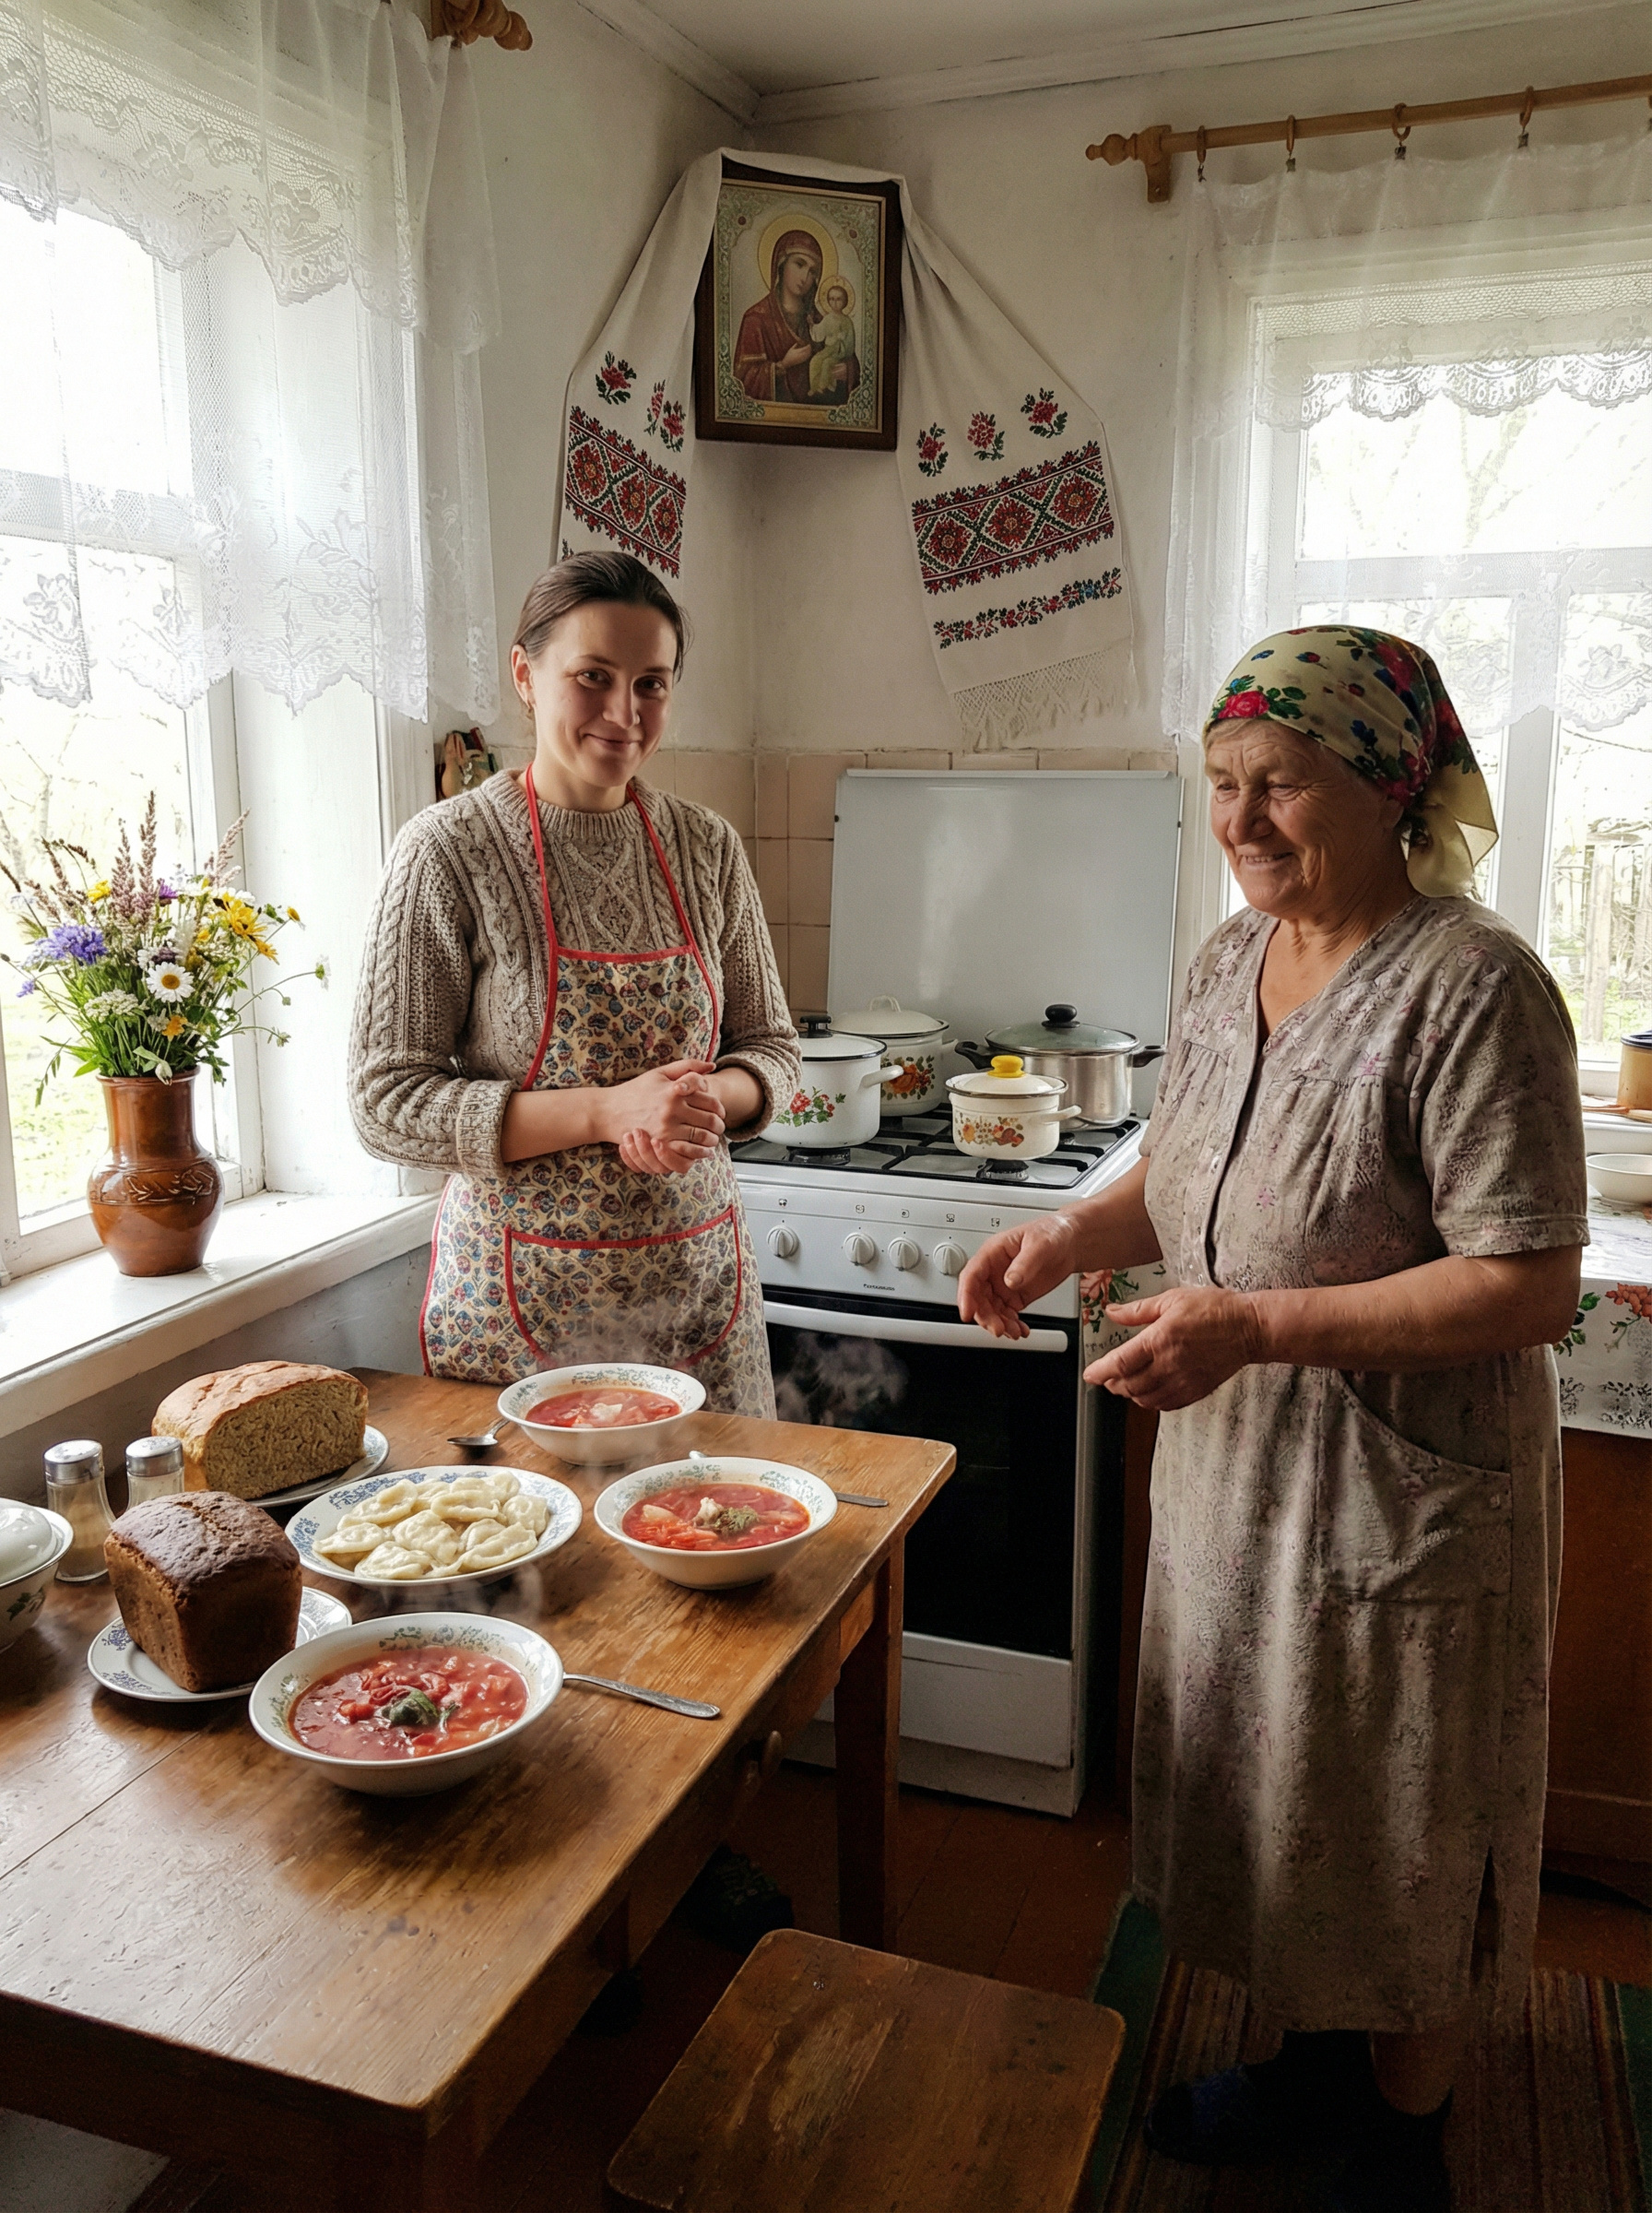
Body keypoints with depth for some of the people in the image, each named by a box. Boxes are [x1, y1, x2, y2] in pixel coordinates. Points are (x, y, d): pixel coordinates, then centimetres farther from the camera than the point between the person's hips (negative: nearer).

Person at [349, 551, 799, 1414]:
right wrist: (607, 1110, -20)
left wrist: (711, 1099, -13)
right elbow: (386, 1101, -11)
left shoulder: (705, 846, 3)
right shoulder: (449, 850, -9)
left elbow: (771, 1045, 11)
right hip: (524, 1292, -3)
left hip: (698, 1273, 4)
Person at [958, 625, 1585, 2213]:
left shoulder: (1473, 990, -22)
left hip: (1402, 1489, -7)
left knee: (1394, 1832, 14)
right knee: (1260, 1785, 23)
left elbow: (1527, 1291, -24)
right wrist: (1078, 1233, -6)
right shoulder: (1232, 959, 2)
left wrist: (1260, 1325, -29)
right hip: (1231, 1466, 7)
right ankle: (1318, 2057, 49)